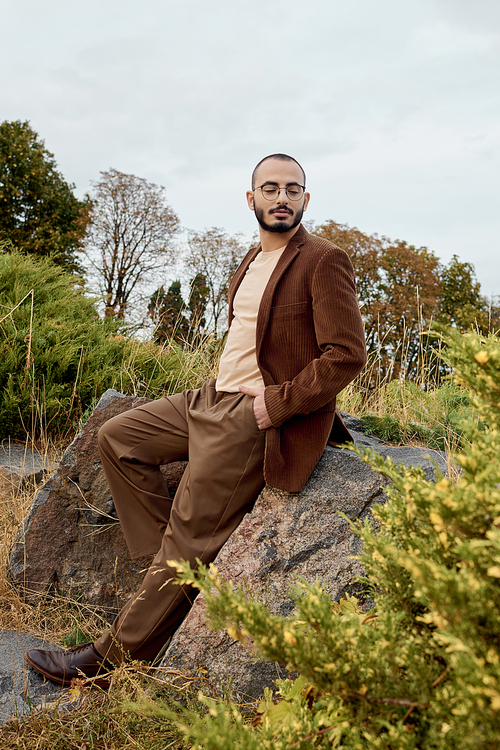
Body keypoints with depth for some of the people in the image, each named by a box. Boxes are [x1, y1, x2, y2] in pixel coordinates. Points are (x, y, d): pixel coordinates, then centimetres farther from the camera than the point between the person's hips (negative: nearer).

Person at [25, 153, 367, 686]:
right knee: (115, 438, 10)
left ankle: (115, 659, 5)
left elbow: (347, 355, -18)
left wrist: (276, 403, -18)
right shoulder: (254, 260, 16)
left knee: (188, 538, -7)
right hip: (214, 397, 10)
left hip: (256, 419, -10)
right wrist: (228, 382, 10)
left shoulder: (324, 261, -11)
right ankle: (176, 558, 8)